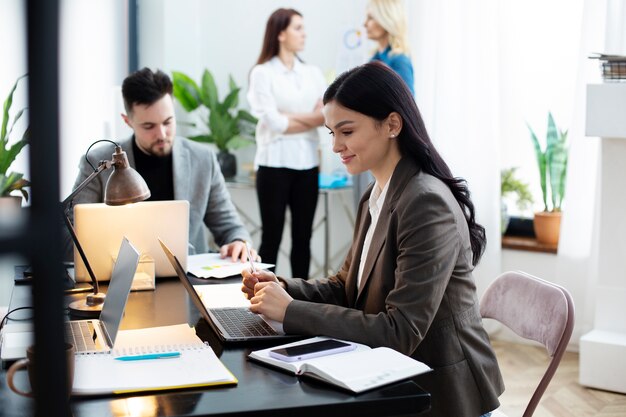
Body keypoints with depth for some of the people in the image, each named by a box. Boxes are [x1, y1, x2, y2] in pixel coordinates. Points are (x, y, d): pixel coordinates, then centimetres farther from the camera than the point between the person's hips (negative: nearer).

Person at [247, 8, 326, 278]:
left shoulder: (313, 74, 12)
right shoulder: (262, 73, -2)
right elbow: (274, 122, -12)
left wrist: (288, 116, -13)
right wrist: (312, 119, -5)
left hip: (307, 164, 5)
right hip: (275, 163, -4)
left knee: (303, 236, 8)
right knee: (272, 236, 1)